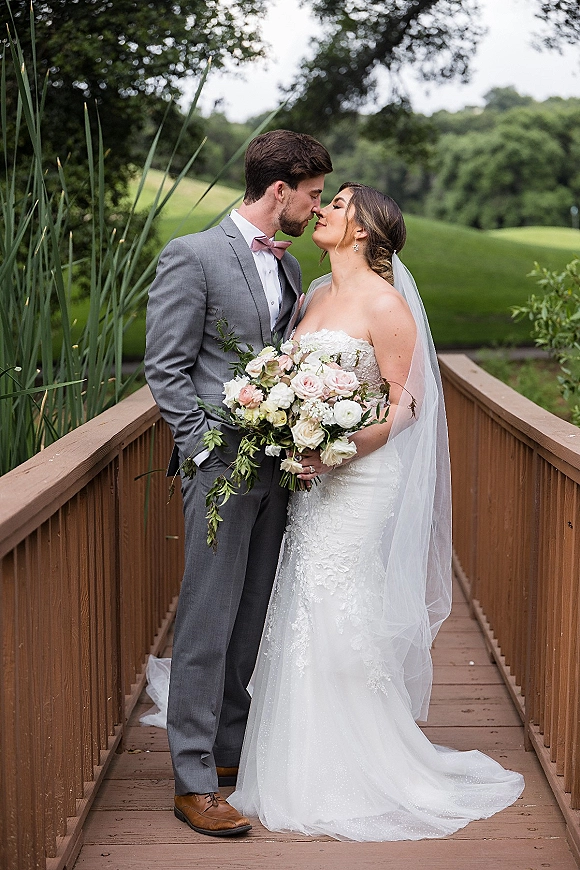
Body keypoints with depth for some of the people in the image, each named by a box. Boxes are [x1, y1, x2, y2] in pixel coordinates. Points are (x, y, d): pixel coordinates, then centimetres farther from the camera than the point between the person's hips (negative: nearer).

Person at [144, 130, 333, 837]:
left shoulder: (288, 266, 15)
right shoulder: (193, 256, -8)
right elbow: (165, 370, -10)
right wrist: (211, 449, -15)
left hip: (275, 464, 7)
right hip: (221, 465, -7)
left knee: (251, 618, 13)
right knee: (207, 622, -2)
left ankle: (230, 745, 27)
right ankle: (193, 780, 7)